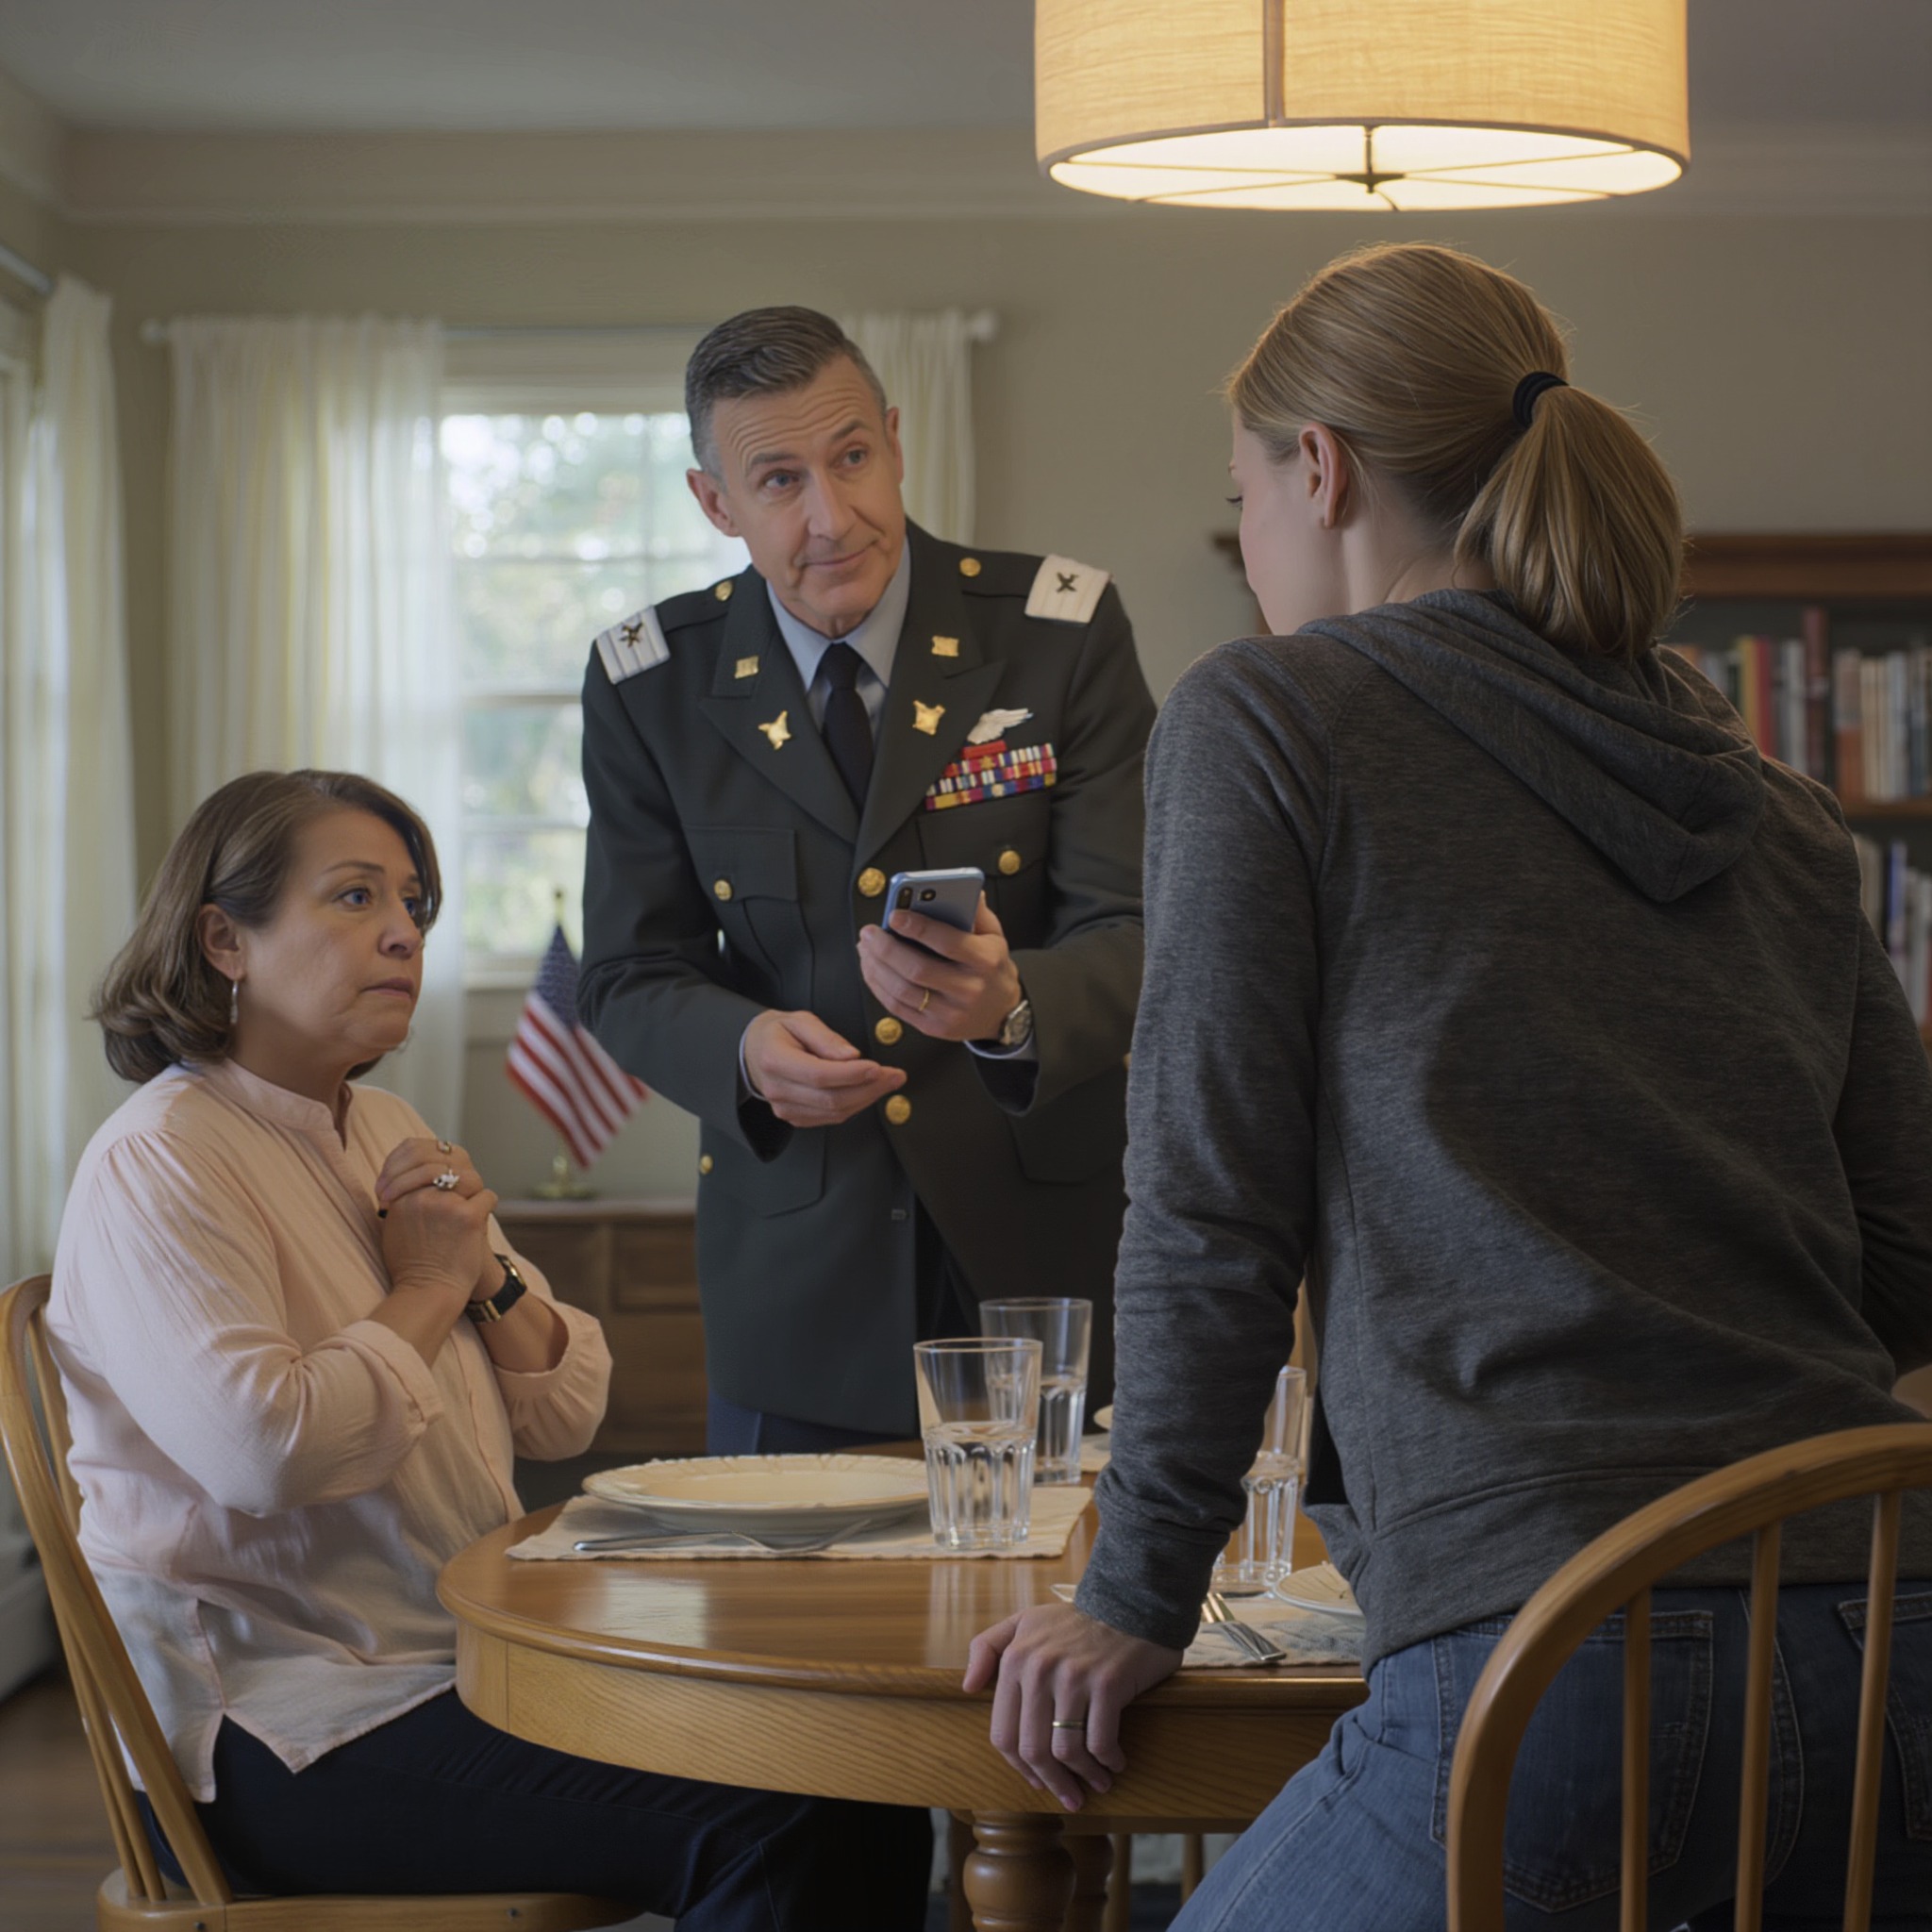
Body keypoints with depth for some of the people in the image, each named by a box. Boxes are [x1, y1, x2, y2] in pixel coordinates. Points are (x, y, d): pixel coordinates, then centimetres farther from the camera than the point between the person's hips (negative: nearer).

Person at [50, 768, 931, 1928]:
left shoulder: (385, 1133, 17)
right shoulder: (158, 1164, -9)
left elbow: (569, 1418, 17)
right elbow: (265, 1448, -26)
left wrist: (489, 1277, -3)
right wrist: (427, 1288, -9)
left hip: (474, 1668, 8)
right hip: (287, 1726, -8)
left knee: (870, 1791, -12)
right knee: (749, 1837, -26)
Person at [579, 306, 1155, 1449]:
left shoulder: (1065, 632, -8)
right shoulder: (651, 685, -2)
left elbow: (1135, 938, -12)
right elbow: (634, 976, 0)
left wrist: (1011, 1006, -34)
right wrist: (747, 1047, -23)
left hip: (1041, 1245, -1)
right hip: (798, 1262, 1)